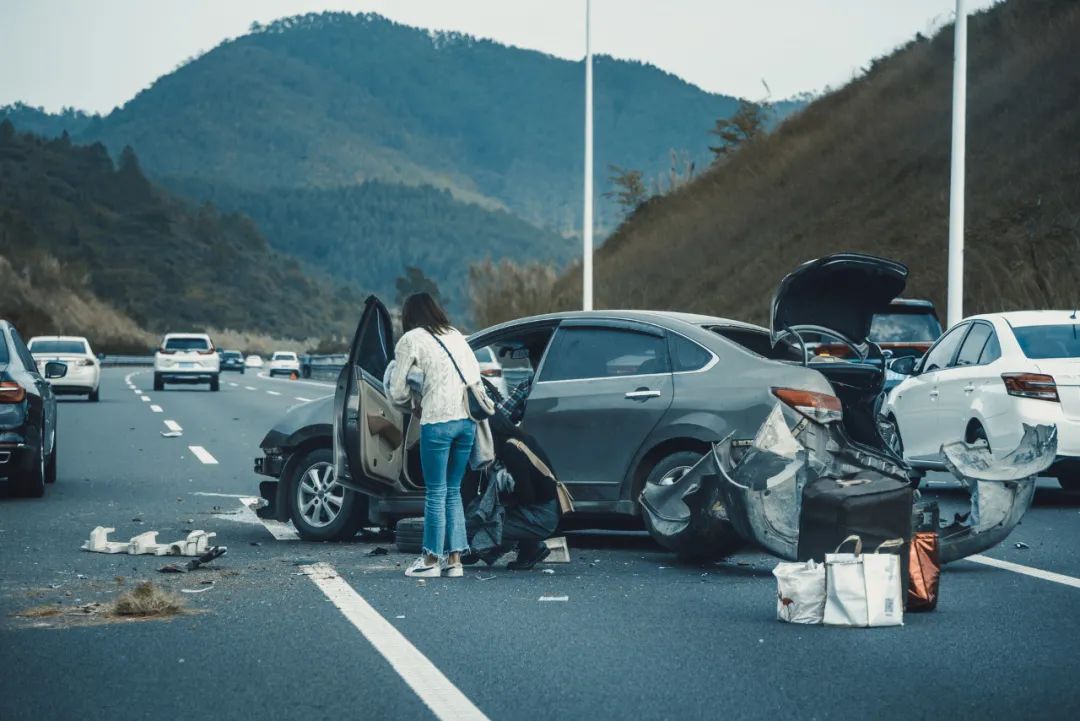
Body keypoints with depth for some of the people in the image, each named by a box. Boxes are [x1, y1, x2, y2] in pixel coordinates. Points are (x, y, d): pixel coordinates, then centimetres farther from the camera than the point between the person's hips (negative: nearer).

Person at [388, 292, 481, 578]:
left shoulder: (411, 340, 3)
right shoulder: (456, 335, 19)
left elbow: (398, 392, 4)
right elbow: (476, 376, 20)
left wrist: (412, 403, 24)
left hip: (437, 420, -5)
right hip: (467, 420, 5)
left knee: (435, 492, 1)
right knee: (453, 490, 12)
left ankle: (432, 560, 4)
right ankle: (455, 558, 11)